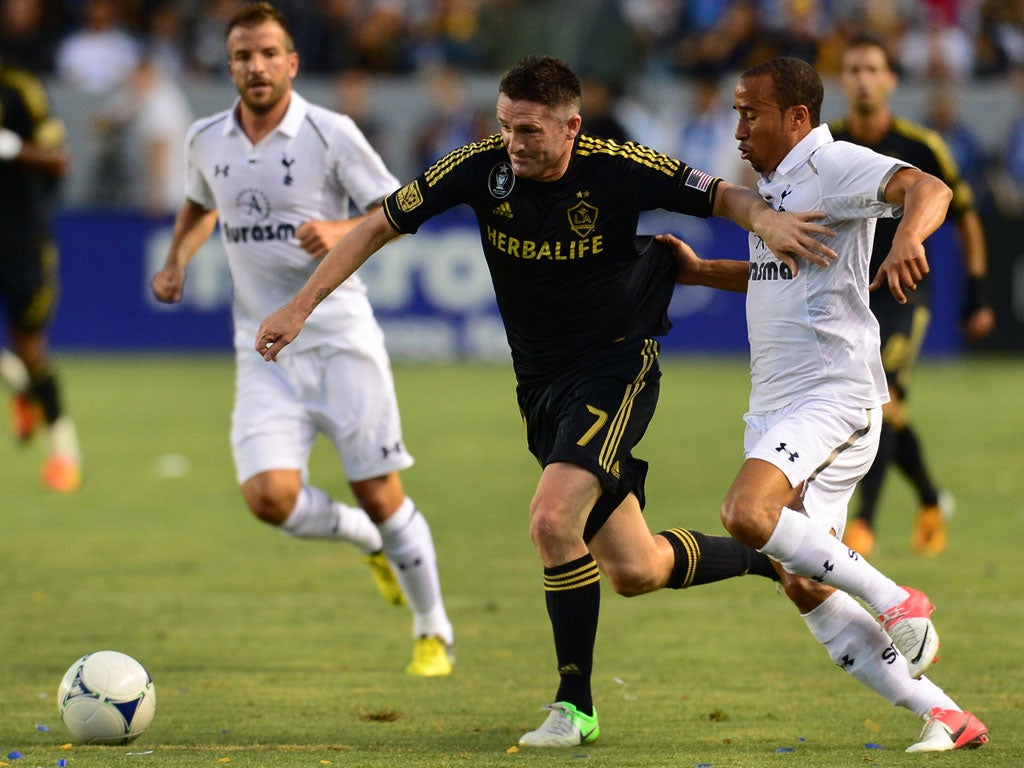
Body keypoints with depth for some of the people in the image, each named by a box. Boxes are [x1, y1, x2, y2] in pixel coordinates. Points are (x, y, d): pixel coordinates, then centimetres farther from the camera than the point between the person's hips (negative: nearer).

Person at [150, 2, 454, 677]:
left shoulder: (330, 133, -7)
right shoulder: (207, 141, 6)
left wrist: (343, 230, -21)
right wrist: (177, 261, 11)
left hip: (340, 336, -3)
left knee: (380, 495, -4)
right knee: (269, 496, -15)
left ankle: (434, 633, 16)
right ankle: (367, 540, 17)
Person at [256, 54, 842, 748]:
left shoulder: (618, 170, -17)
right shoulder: (481, 168, -9)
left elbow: (722, 196, -8)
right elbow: (381, 225, -1)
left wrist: (767, 218, -31)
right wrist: (301, 307, -6)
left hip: (617, 365, -5)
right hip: (540, 381, 5)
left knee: (553, 519, -25)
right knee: (633, 572, 6)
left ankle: (576, 707, -10)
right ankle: (766, 555, 33)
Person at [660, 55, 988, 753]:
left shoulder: (834, 165, -10)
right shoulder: (774, 183, 19)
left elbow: (928, 189, -28)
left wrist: (907, 240, -48)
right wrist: (701, 272, 27)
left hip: (832, 395, -10)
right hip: (774, 406, 10)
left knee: (747, 513, -31)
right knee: (805, 585, 2)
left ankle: (895, 601, -17)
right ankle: (944, 717, 6)